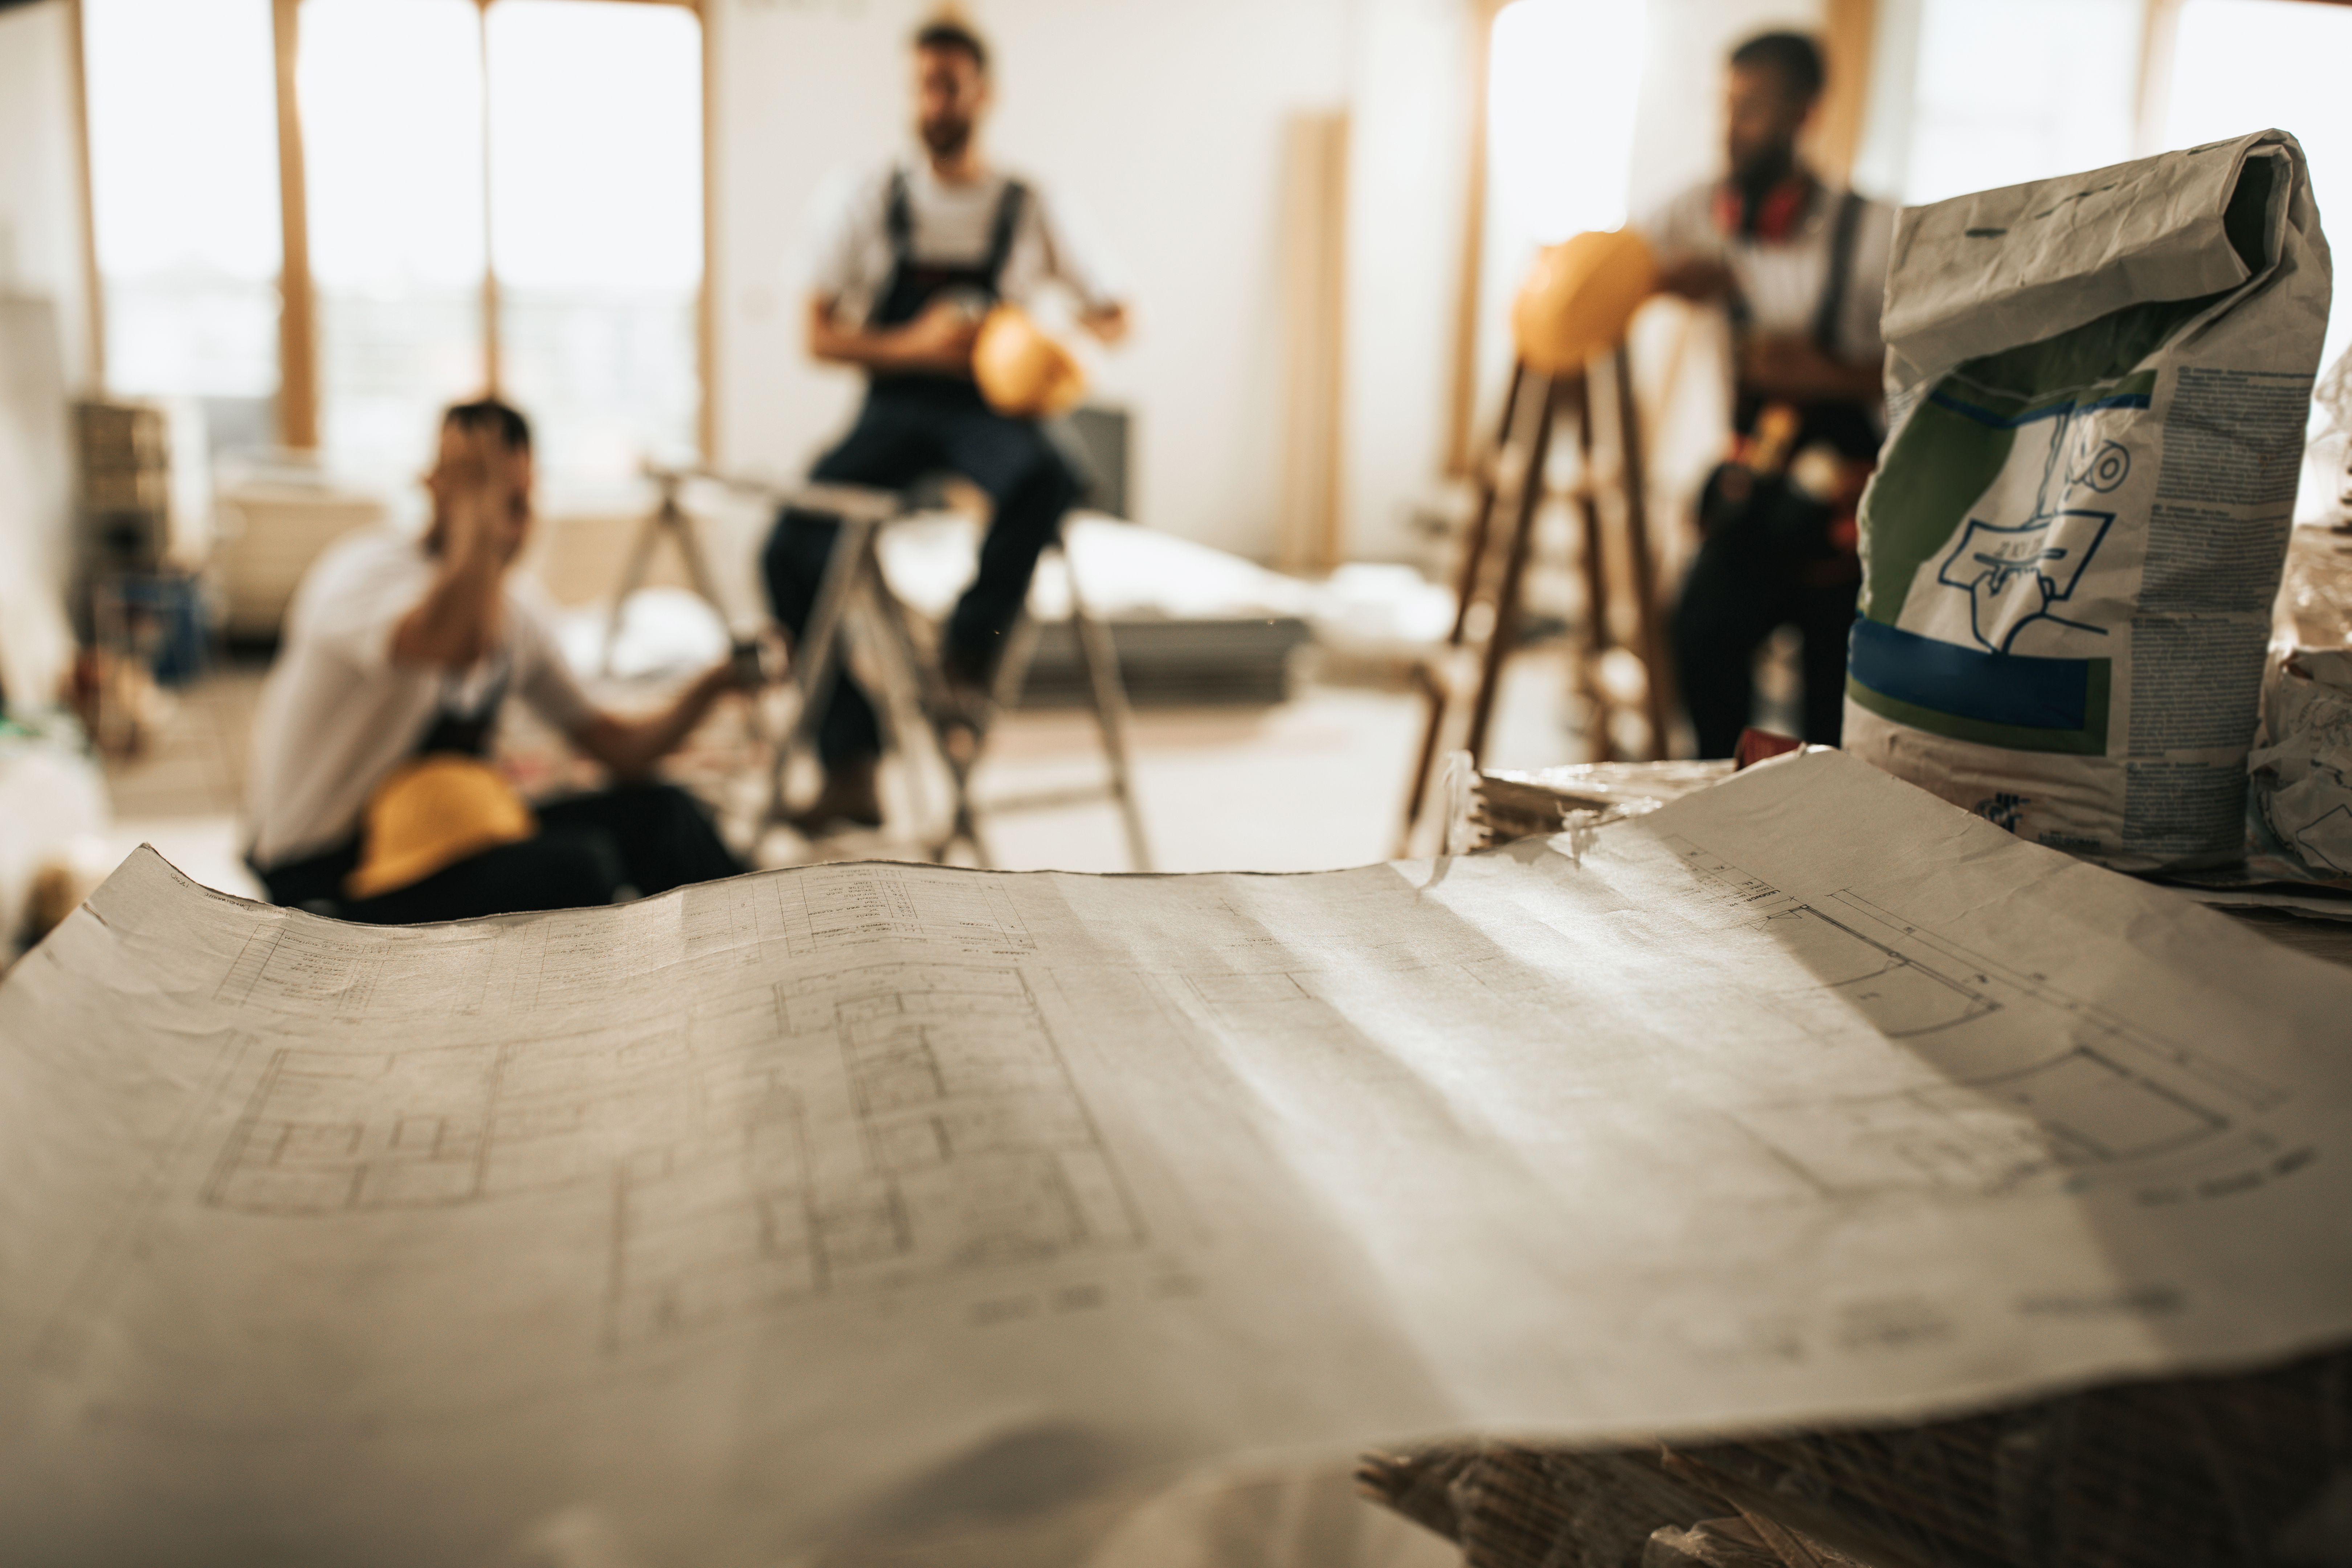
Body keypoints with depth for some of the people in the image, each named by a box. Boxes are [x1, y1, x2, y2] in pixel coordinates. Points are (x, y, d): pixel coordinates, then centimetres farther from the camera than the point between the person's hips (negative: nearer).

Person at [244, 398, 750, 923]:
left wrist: (710, 687, -7)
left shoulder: (515, 614, 3)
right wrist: (476, 493, -34)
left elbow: (617, 747, 9)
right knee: (572, 869, -28)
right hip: (323, 879, -8)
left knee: (660, 814, -3)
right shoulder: (368, 572, -20)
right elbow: (459, 646, -46)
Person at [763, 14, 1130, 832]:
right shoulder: (872, 201, 5)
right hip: (896, 406, 1)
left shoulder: (1029, 210, 6)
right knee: (794, 549, -21)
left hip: (990, 408, -1)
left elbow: (1113, 314, 11)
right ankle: (850, 767, -12)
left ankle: (968, 649, -16)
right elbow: (820, 336, 3)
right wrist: (913, 345, -14)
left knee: (1044, 479, -38)